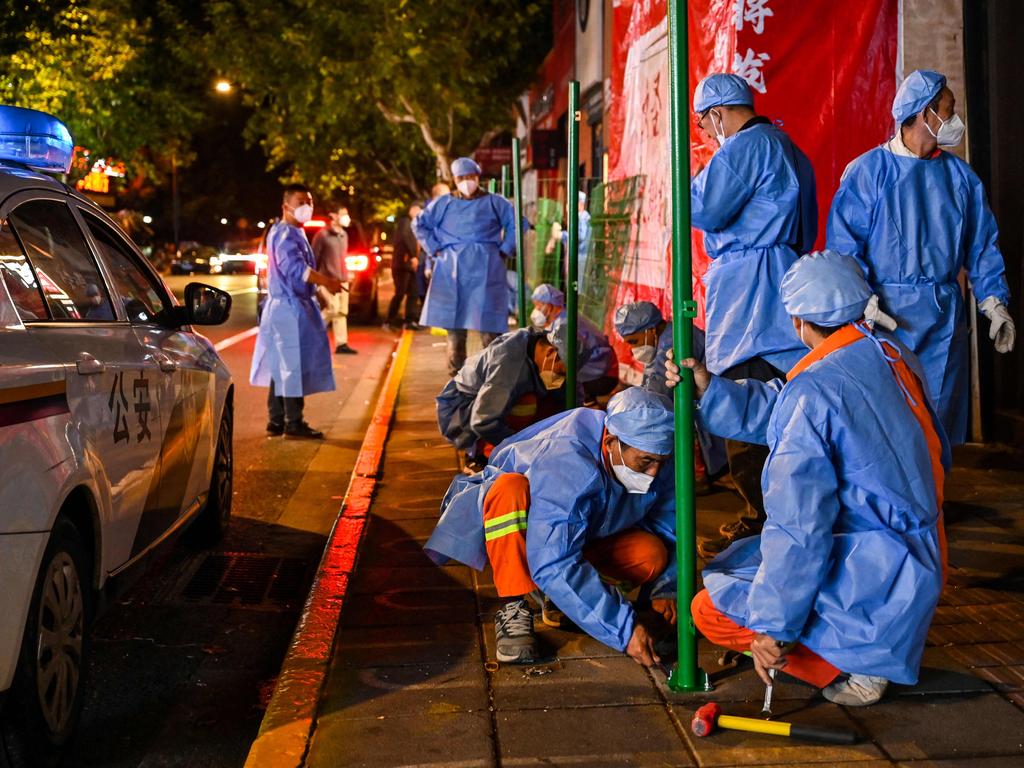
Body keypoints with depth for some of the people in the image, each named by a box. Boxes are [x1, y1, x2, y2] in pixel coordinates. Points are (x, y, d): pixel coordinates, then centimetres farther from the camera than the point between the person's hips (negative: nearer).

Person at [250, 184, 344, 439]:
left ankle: (277, 421, 17)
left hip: (293, 307, 11)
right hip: (290, 308, -11)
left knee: (282, 367, 12)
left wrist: (323, 282, 15)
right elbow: (296, 269, -26)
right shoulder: (285, 233, -15)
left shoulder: (294, 233, 18)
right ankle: (293, 422, -4)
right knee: (294, 365, -7)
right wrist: (327, 281, -23)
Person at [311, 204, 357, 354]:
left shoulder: (344, 235, 14)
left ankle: (341, 344, 7)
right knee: (333, 309, -15)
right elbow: (314, 258, -7)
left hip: (343, 279, 8)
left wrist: (346, 275, 15)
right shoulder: (323, 234, -9)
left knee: (342, 312, 5)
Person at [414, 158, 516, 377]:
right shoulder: (444, 203, 12)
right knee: (454, 329, 2)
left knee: (489, 328, -8)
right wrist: (434, 249, 10)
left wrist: (504, 250, 5)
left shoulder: (494, 202, 9)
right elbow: (420, 224, 20)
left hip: (485, 271, -1)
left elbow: (517, 223, 12)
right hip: (452, 272, 2)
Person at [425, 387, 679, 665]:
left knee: (652, 556, -24)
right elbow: (553, 566, -45)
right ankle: (513, 609, -28)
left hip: (589, 533, 5)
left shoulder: (658, 461, -21)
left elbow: (668, 530, -3)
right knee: (510, 486, -40)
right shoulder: (566, 464, -40)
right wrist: (624, 628, -47)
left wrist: (665, 589, -19)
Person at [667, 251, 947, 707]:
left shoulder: (812, 390, -22)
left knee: (710, 610, 1)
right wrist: (708, 389, 14)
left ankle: (850, 668, -3)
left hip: (873, 581, -9)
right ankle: (876, 649, 16)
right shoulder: (896, 358, 3)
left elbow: (799, 527, -23)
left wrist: (775, 625, -16)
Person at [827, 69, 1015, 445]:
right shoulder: (869, 170, -6)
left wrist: (994, 303, 4)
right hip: (886, 314, -5)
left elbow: (982, 245, 12)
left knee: (938, 413, 10)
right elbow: (843, 243, -10)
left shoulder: (960, 176, 9)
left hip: (945, 318, 5)